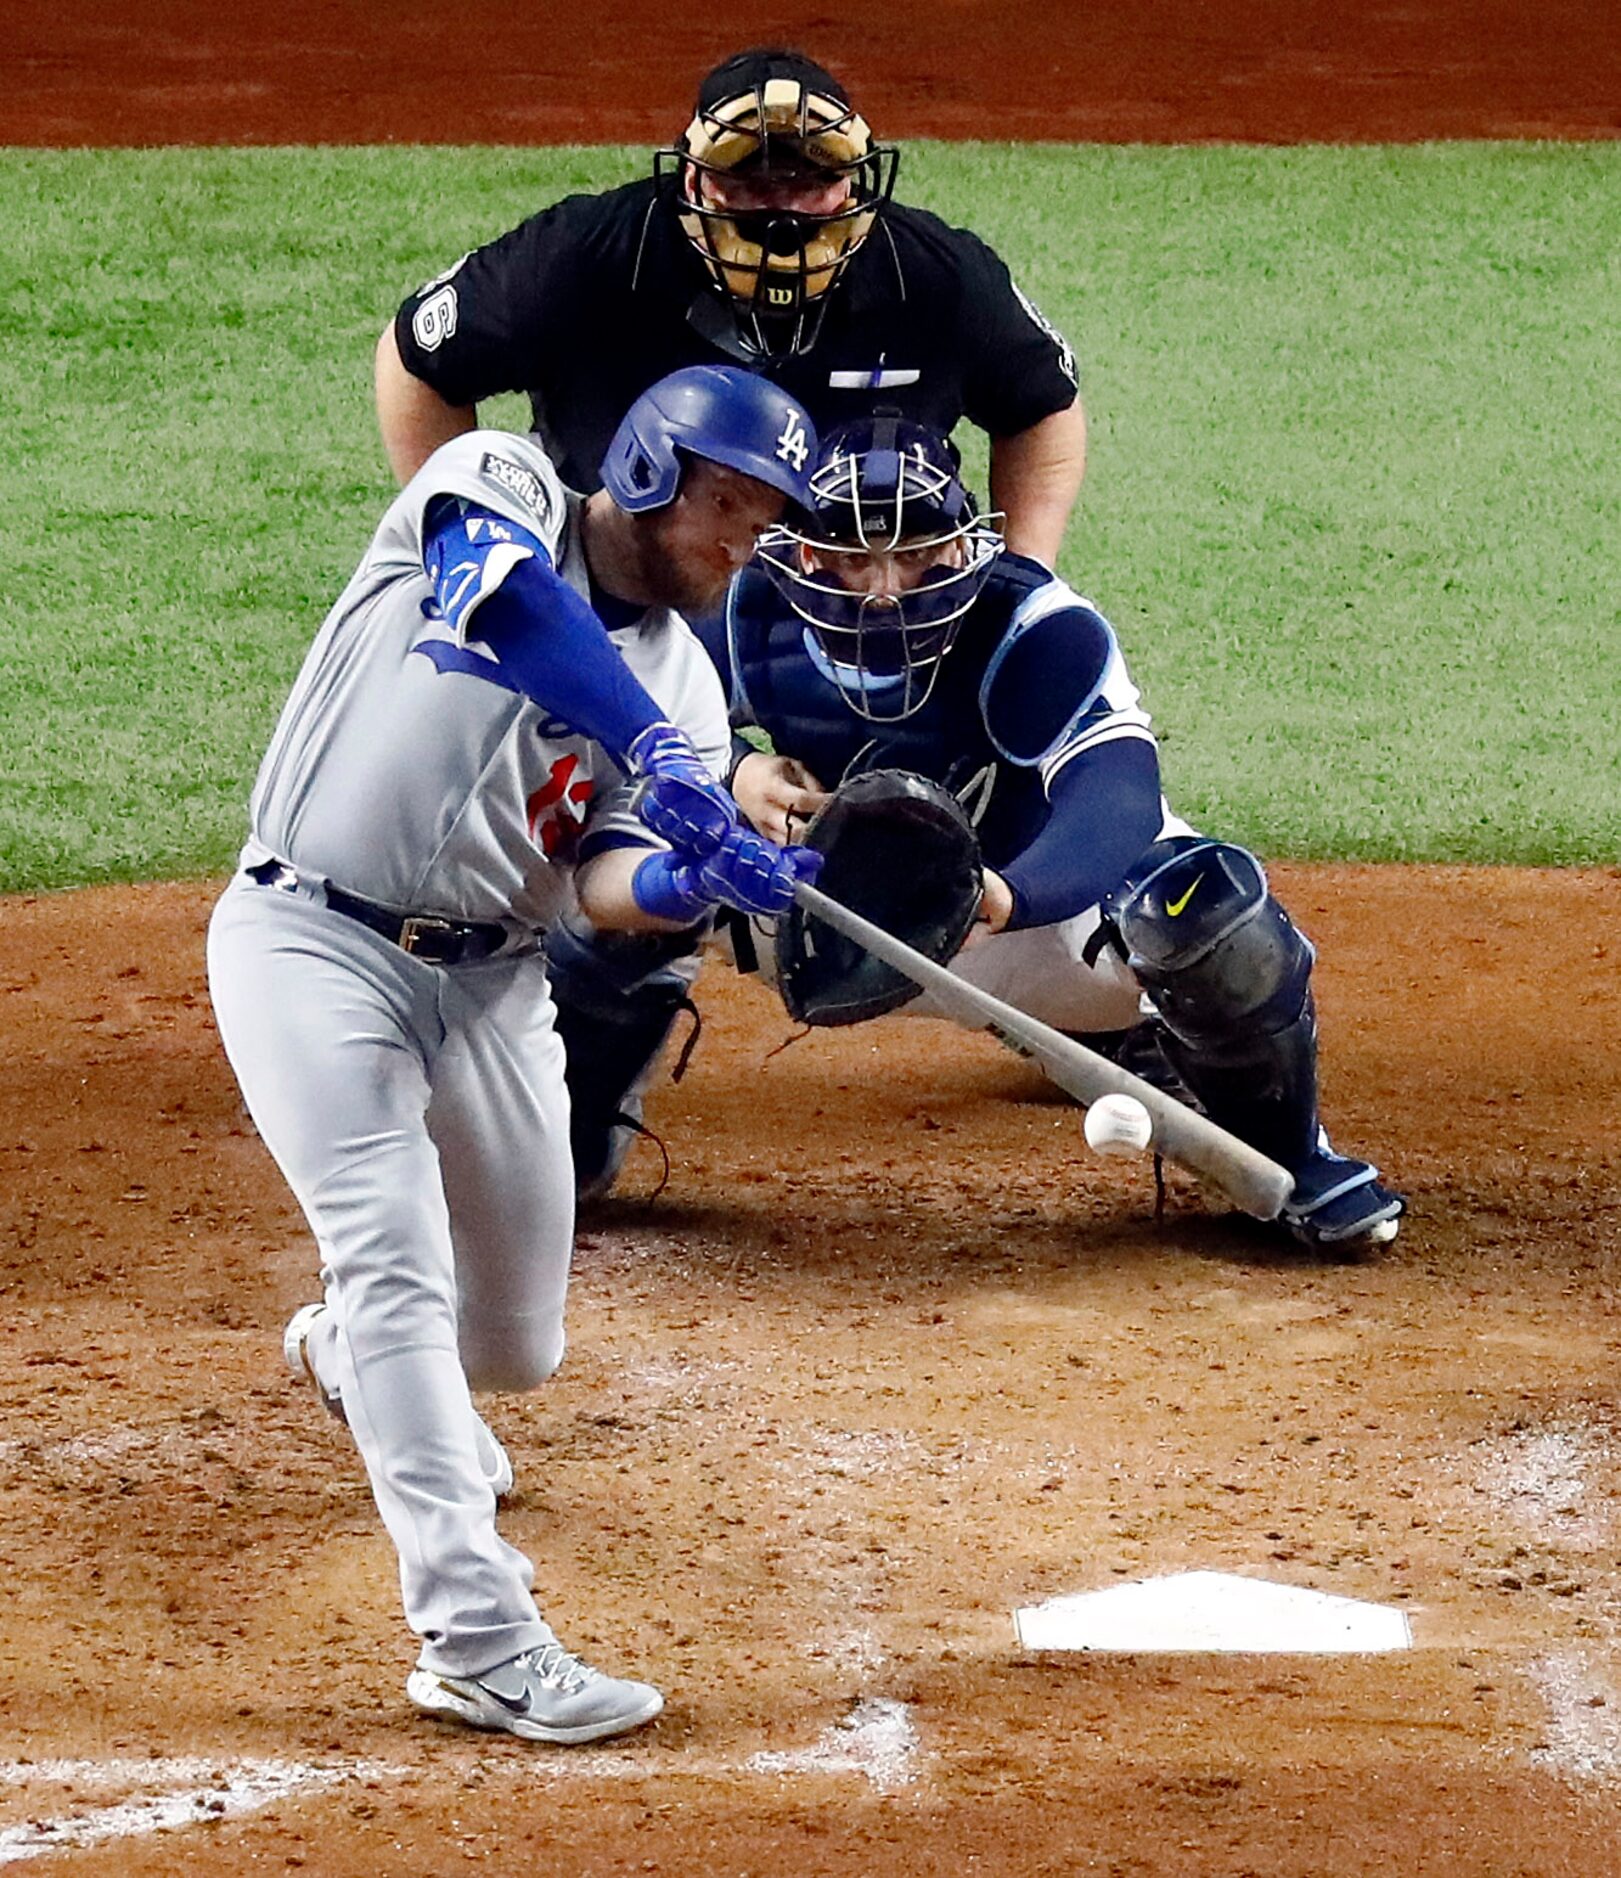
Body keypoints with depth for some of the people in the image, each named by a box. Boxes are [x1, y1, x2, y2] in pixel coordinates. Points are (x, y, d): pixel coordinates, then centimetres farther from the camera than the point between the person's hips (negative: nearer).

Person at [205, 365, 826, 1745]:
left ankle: (352, 1356, 48)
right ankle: (474, 1633, -26)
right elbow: (520, 610, -29)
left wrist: (693, 881, -30)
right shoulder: (494, 493, -5)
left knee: (511, 1345, 12)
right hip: (313, 944, -6)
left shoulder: (685, 684, 9)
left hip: (489, 982, 6)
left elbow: (613, 884, -7)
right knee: (397, 1256, -21)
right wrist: (659, 755, -40)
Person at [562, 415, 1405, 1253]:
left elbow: (1117, 806, -44)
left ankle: (1288, 1157, -4)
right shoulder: (753, 613, -19)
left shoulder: (1039, 629, -31)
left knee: (1211, 900, -35)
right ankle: (583, 1123, 13)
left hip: (1035, 907, -3)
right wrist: (733, 772, -31)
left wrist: (1006, 896, -66)